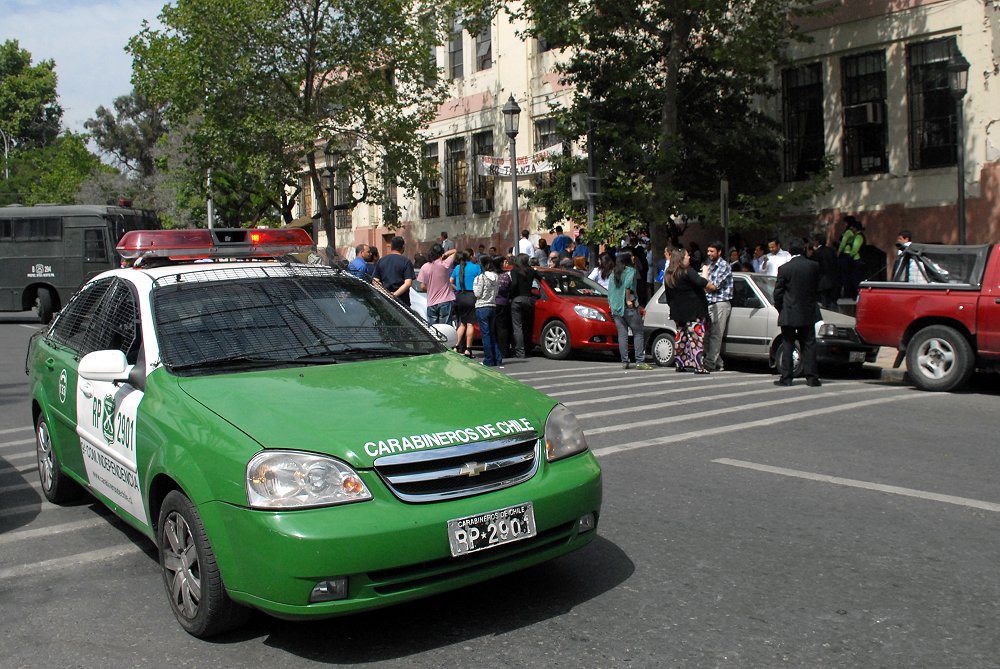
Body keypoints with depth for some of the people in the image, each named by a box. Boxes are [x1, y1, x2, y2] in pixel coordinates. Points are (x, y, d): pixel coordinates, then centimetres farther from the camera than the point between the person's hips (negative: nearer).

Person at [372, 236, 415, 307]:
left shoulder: (381, 261, 8)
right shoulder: (406, 262, -4)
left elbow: (375, 281, 6)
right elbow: (408, 283, -14)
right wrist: (395, 294, -16)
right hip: (402, 300, -4)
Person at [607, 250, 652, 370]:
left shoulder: (614, 273, 15)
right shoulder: (630, 271, -5)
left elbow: (610, 290, 13)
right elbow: (627, 285, -21)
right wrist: (628, 300, -15)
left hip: (615, 307, 6)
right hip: (628, 307, -6)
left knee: (622, 334, 6)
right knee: (638, 333, -1)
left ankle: (624, 362, 2)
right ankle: (640, 361, -7)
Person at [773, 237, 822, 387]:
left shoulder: (784, 268, -9)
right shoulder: (814, 266, -3)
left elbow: (778, 292, -6)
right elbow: (816, 288, 7)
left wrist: (780, 308, 9)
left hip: (789, 313, -2)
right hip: (808, 313, 2)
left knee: (787, 345, 5)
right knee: (808, 345, 8)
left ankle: (786, 377, 3)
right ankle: (811, 377, 6)